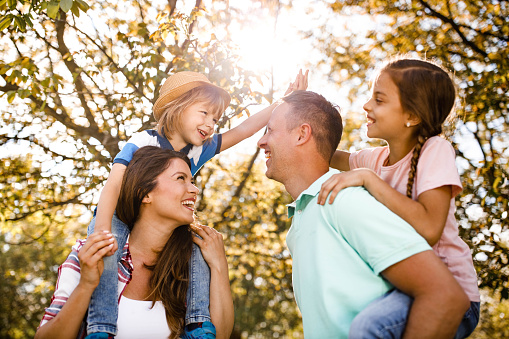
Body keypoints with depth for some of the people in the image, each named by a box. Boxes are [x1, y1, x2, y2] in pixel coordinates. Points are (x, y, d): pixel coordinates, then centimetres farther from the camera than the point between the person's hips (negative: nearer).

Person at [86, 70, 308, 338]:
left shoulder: (200, 150, -3)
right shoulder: (143, 142, -21)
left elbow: (243, 130, -2)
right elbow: (113, 185, -30)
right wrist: (102, 230, -44)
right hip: (118, 216, -5)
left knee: (196, 243, -16)